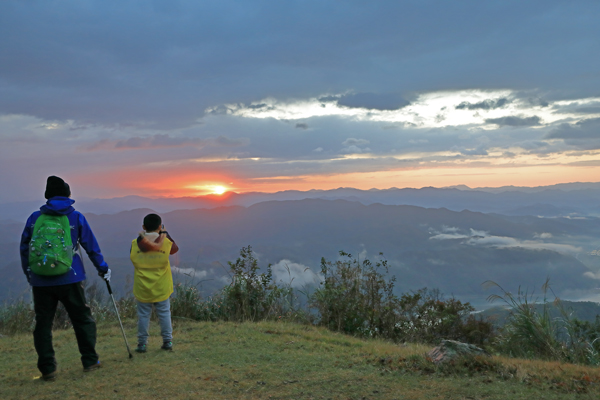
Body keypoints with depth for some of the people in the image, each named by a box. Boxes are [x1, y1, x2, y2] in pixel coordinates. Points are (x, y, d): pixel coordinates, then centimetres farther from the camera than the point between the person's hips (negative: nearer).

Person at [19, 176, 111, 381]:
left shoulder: (35, 218, 4)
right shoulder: (76, 217, 0)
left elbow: (24, 248, 10)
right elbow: (91, 246, 5)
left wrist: (29, 274, 23)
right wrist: (103, 268, 18)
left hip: (40, 282, 2)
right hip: (69, 280, -1)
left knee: (43, 324, 10)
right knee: (83, 319, 11)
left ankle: (47, 369, 13)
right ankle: (90, 361, 16)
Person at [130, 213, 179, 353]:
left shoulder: (135, 243, -7)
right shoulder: (166, 242, -8)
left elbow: (132, 258, 7)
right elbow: (175, 249, 12)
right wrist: (165, 233, 16)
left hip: (142, 288, 0)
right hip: (161, 287, 0)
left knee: (143, 315, 9)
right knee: (164, 313, 10)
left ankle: (142, 343, 14)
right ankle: (167, 341, 14)